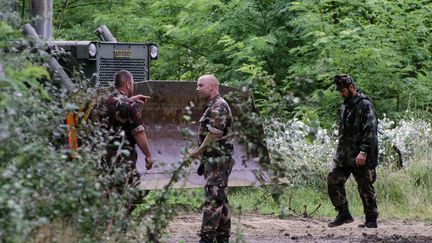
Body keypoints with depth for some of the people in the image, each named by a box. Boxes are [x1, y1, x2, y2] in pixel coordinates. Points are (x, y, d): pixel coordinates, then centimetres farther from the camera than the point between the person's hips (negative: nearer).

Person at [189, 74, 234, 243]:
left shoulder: (218, 106, -14)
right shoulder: (212, 106, 18)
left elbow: (214, 134, -21)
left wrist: (198, 151, -11)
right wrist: (200, 151, 14)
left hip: (218, 160, -11)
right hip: (215, 161, 11)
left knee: (213, 199, -12)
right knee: (220, 199, 11)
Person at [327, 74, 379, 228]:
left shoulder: (365, 105, -11)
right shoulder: (344, 107, 15)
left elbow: (370, 130, -19)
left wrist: (363, 151, -25)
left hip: (361, 157, -8)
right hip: (343, 155, 8)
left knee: (365, 187, -1)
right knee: (333, 181, -2)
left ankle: (371, 220, 9)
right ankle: (343, 214, 6)